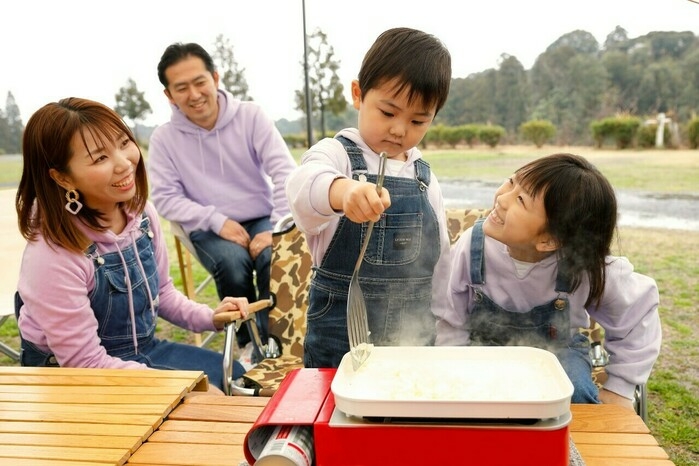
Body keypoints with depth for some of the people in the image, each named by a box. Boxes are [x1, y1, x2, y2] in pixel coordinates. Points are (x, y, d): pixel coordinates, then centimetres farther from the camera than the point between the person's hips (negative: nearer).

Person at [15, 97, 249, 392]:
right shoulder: (52, 257, -29)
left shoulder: (141, 213, -9)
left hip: (144, 351, 6)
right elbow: (87, 365, -22)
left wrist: (208, 317, -10)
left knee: (237, 377, 6)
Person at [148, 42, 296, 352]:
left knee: (277, 259, -31)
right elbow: (165, 198, -4)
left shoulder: (251, 116, -3)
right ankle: (247, 345, -8)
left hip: (262, 219, 1)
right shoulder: (163, 138, -2)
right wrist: (217, 220, -18)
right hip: (209, 230, 0)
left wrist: (277, 229, -20)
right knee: (233, 264, -31)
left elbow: (285, 172, -9)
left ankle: (269, 345, -13)